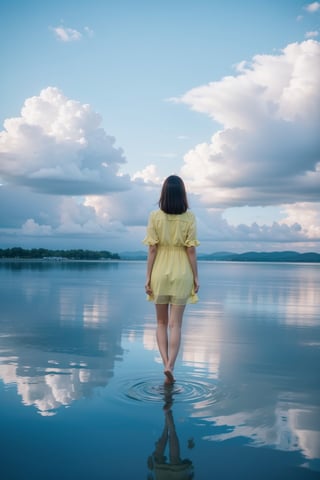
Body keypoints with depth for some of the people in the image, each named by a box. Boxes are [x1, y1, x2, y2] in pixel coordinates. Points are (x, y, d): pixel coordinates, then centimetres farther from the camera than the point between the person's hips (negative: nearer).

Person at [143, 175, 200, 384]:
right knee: (176, 324, 6)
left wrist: (148, 277, 0)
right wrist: (196, 277, 3)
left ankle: (166, 363, 3)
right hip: (182, 273, 0)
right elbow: (191, 250, -5)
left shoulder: (155, 216, -5)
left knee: (162, 323, 14)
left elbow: (152, 249, -5)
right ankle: (170, 365, -3)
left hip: (160, 273, 1)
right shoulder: (189, 217, -5)